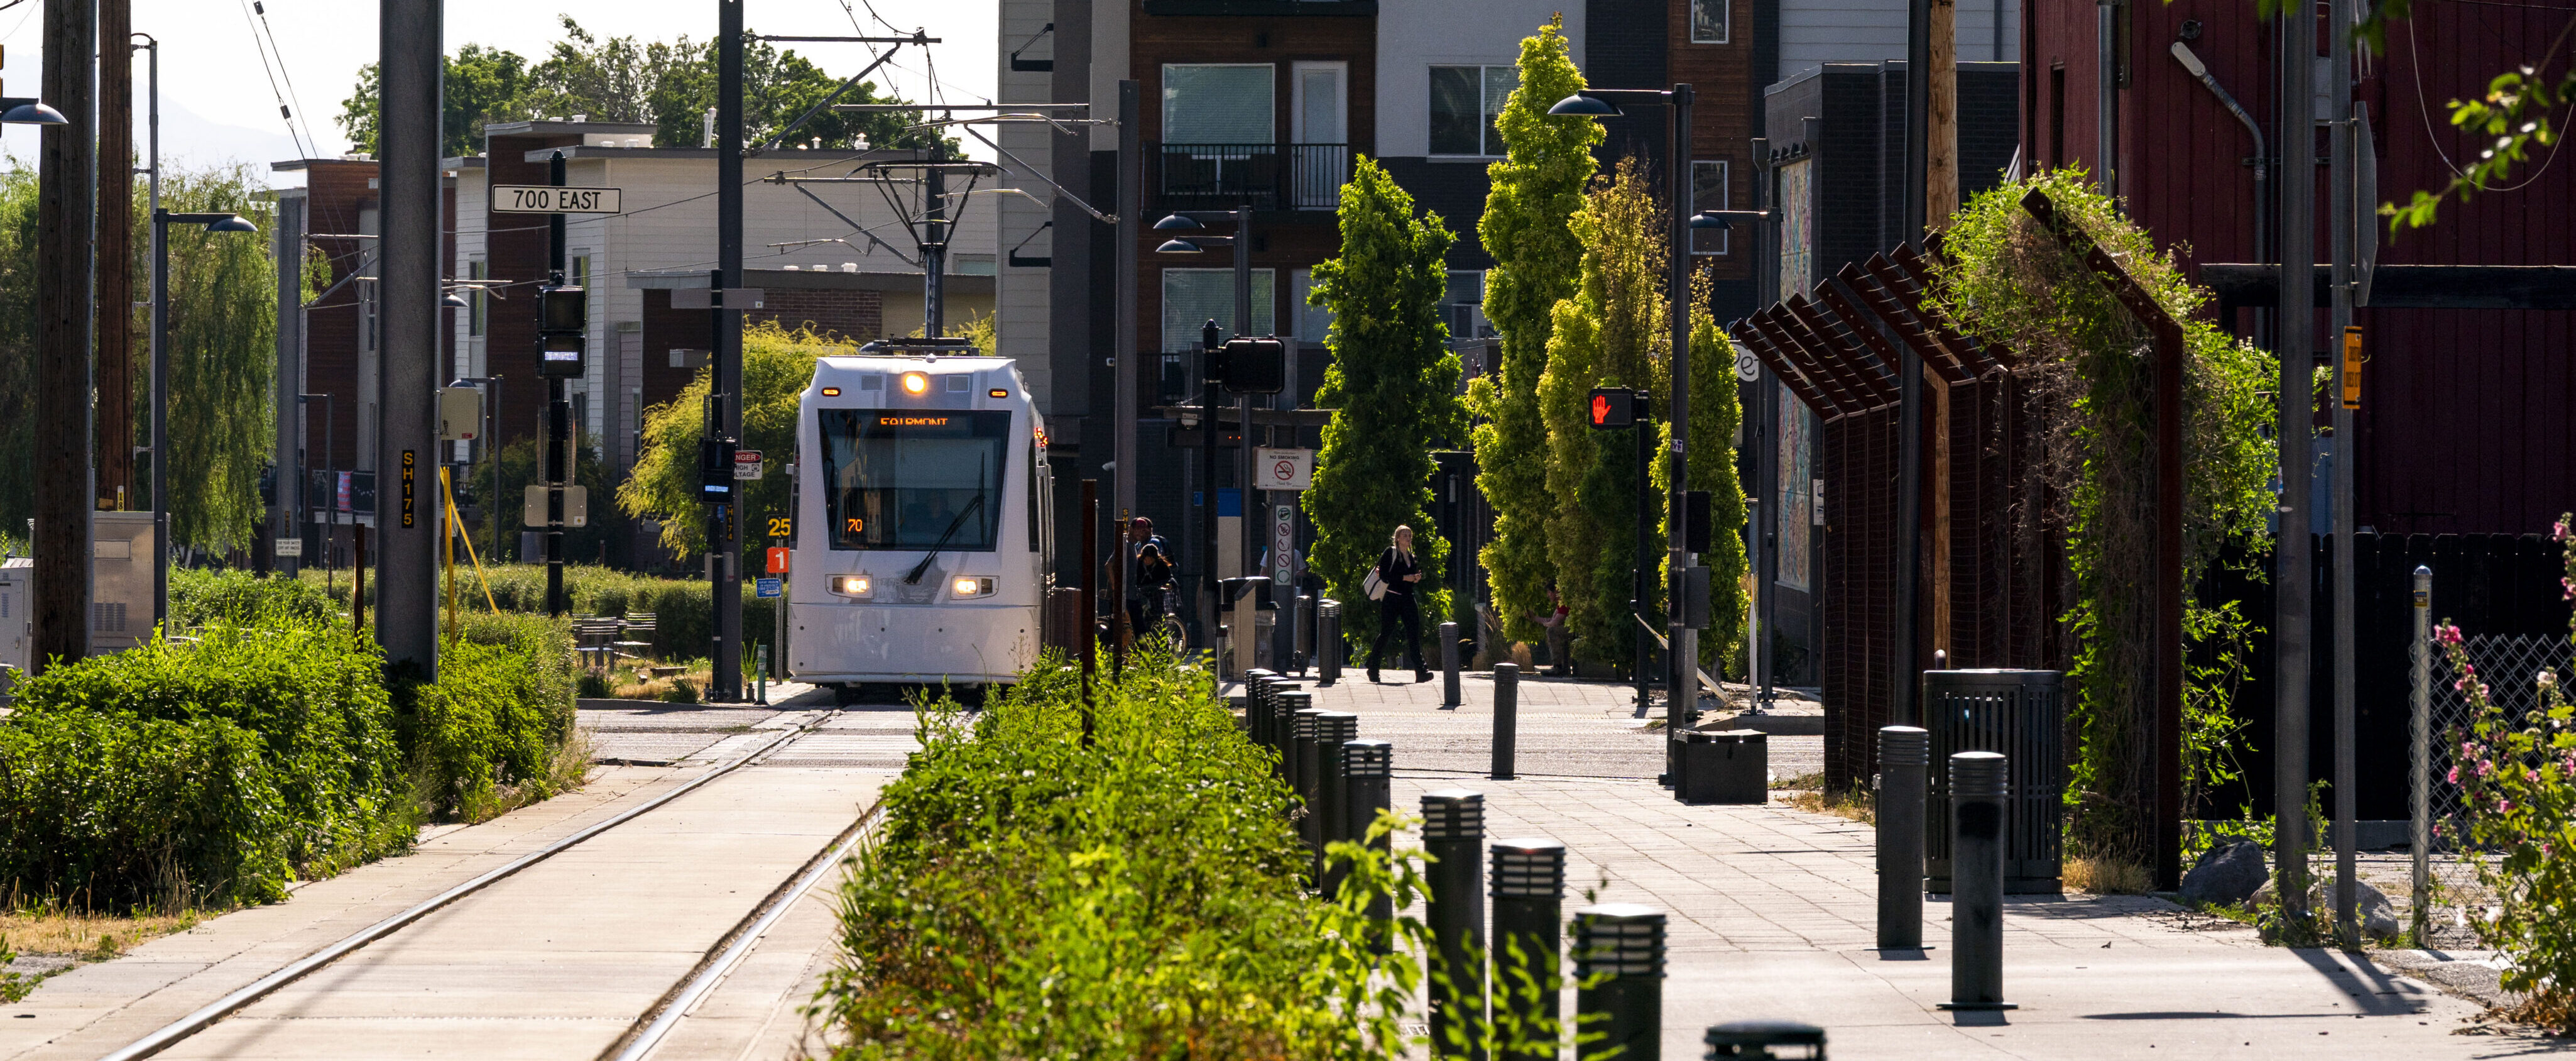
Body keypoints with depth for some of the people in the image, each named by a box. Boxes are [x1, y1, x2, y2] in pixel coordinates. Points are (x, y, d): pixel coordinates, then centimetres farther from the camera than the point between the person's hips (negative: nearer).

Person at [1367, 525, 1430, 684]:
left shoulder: (1410, 556, 16)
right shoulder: (1391, 553, -4)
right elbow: (1385, 576, -13)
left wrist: (1416, 578, 1)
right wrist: (1405, 578, -16)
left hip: (1407, 598, 6)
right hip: (1391, 599, -6)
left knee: (1414, 632, -8)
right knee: (1386, 633, 1)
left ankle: (1421, 671, -16)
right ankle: (1373, 669, 15)